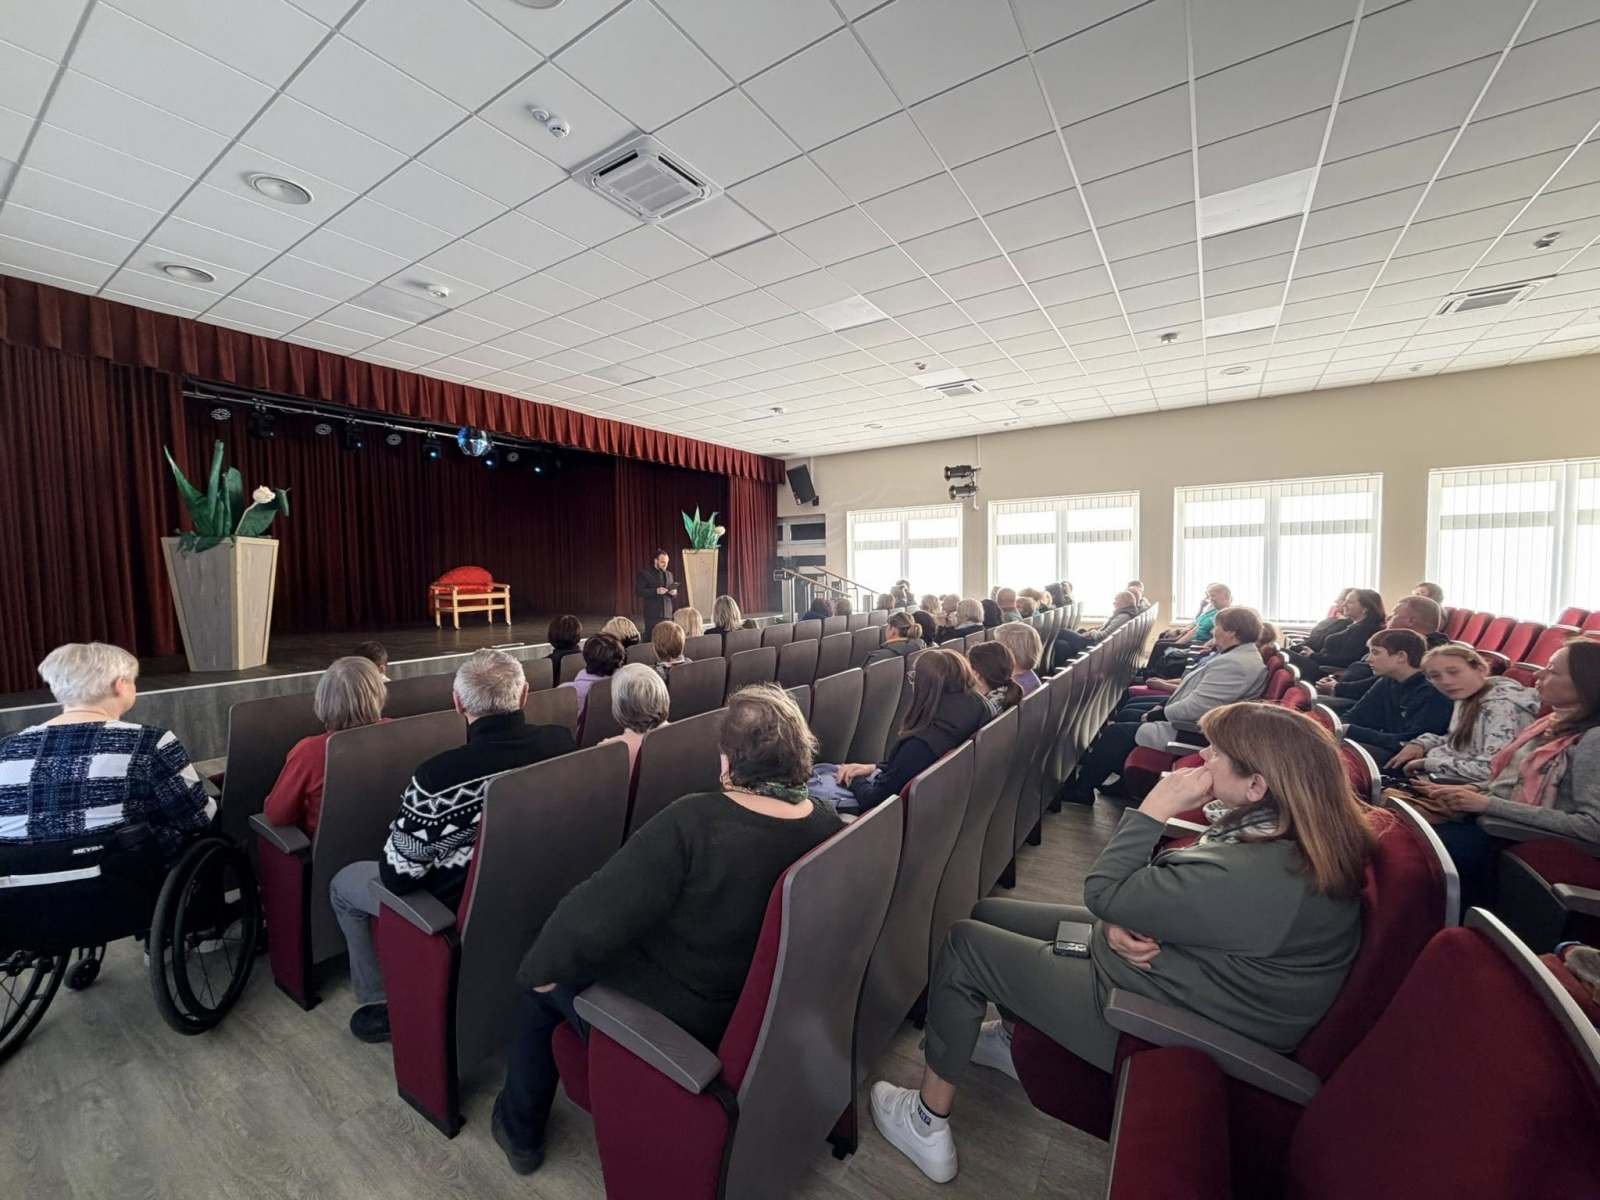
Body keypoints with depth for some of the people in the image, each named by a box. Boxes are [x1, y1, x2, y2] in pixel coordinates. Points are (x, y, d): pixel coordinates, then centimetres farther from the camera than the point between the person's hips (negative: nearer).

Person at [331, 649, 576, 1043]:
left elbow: (397, 874, -18)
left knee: (343, 884, 20)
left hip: (465, 907, -5)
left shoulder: (439, 777, -32)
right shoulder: (562, 740, -19)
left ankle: (382, 1005, 33)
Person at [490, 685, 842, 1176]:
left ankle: (519, 1132, 43)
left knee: (545, 983, 22)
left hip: (672, 1021, -6)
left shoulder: (693, 822, -33)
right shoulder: (830, 827, -14)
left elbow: (595, 914, -28)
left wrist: (537, 967, -8)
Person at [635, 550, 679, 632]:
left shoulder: (669, 574, 18)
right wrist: (656, 591, -19)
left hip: (667, 614, 5)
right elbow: (638, 591, -9)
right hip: (652, 615, -5)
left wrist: (674, 593, -1)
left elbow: (674, 596, 23)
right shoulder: (644, 574, 1)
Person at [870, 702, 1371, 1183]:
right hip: (1173, 959, 9)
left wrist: (1157, 806, -24)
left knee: (963, 944, -3)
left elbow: (1102, 893, -26)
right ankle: (1012, 1038, 38)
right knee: (989, 913, 13)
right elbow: (1174, 888, 3)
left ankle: (927, 1125, 16)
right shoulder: (1296, 831, -6)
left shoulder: (1255, 877, -36)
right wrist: (1122, 921, -14)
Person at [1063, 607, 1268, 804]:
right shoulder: (1234, 655, 9)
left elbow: (1194, 707, -28)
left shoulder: (1236, 664, -25)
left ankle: (1080, 791, 10)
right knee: (1125, 715, 14)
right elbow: (1196, 690, 16)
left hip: (1191, 732, -10)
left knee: (1114, 732, -6)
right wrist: (1163, 707, 6)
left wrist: (1155, 715, -14)